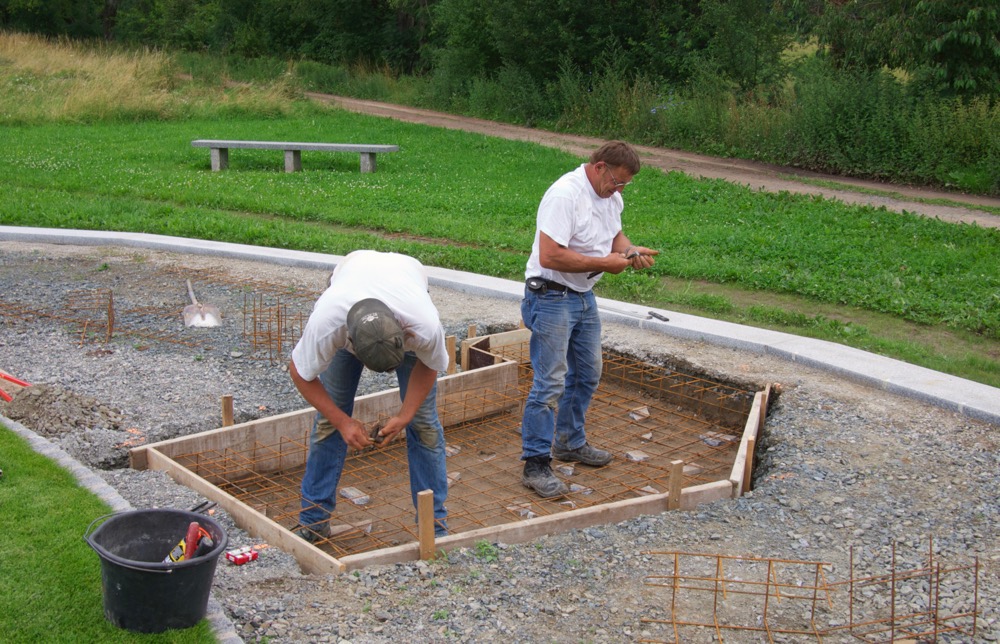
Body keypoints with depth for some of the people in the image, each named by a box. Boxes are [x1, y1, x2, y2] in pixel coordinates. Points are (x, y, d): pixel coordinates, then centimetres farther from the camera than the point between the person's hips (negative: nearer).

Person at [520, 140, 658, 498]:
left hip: (585, 297, 10)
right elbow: (550, 256, -31)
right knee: (550, 383, -9)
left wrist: (631, 250, 0)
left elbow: (614, 234, 23)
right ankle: (535, 465, -1)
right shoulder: (565, 195, -24)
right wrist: (603, 263, -24)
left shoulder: (611, 197, 5)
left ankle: (570, 443, 38)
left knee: (587, 374, 20)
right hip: (551, 298, -9)